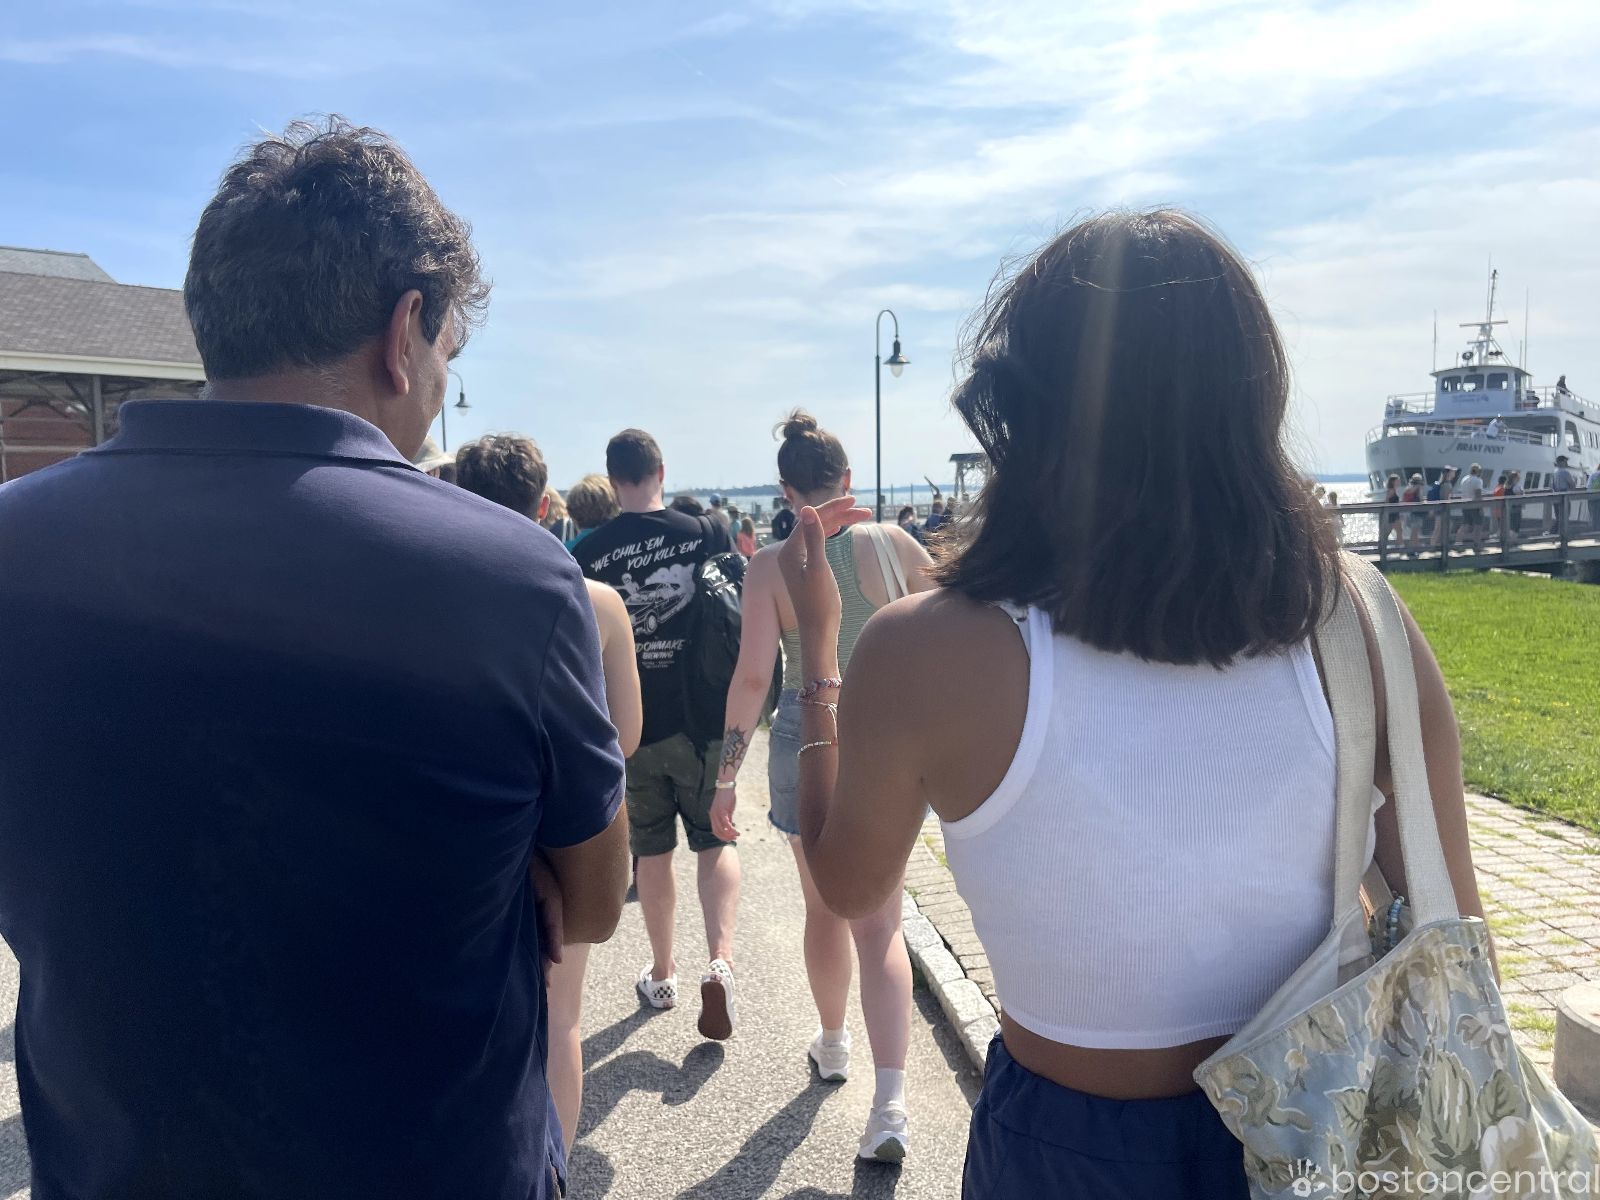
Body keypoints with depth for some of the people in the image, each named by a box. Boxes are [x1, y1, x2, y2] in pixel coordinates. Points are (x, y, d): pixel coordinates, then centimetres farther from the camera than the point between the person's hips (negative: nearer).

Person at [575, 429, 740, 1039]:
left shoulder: (588, 553, -7)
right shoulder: (706, 531, -7)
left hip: (630, 724, 1)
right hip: (703, 717, 0)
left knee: (652, 852, 15)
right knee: (716, 841, 12)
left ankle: (662, 975, 28)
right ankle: (720, 961, -6)